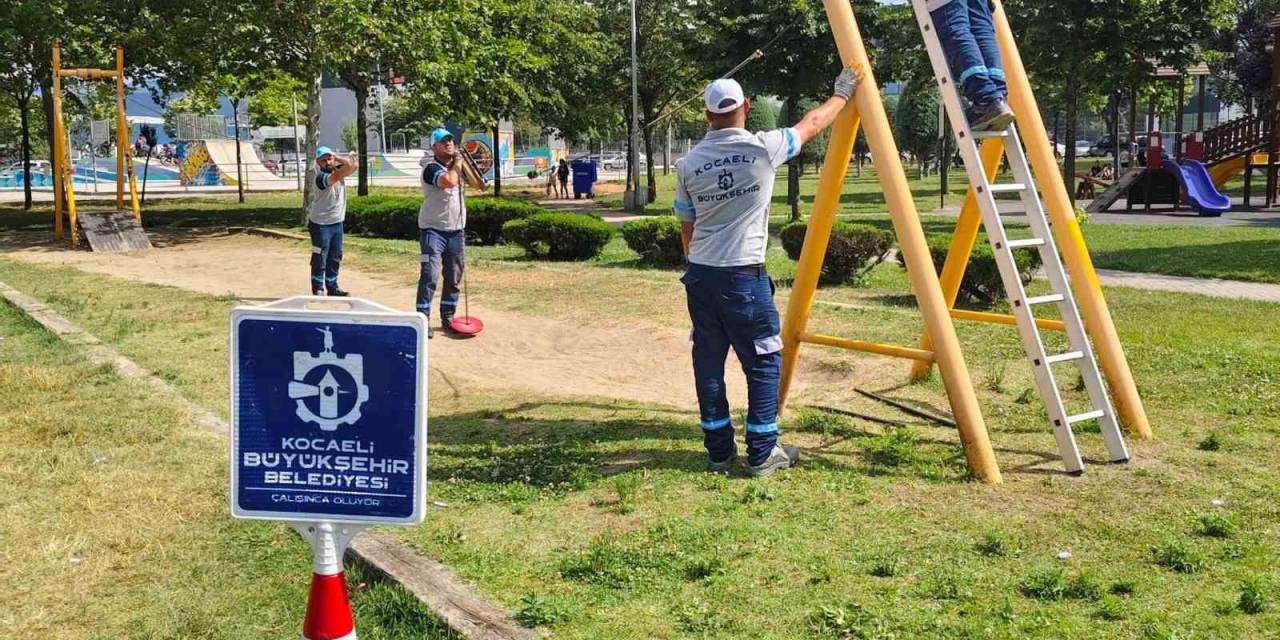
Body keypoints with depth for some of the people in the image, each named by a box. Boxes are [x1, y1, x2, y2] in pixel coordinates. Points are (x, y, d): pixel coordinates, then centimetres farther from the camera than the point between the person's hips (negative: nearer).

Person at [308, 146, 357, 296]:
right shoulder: (321, 177, -21)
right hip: (321, 224, -7)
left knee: (335, 258, 14)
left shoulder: (339, 169, 2)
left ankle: (332, 287, 25)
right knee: (319, 259, -1)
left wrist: (339, 160, -19)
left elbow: (354, 165, -9)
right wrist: (348, 164, -33)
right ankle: (318, 290, 6)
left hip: (337, 222, 7)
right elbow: (336, 176, -38)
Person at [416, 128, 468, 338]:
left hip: (456, 230, 7)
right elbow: (449, 181, -30)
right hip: (433, 230, -7)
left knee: (454, 277, 11)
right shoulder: (431, 168, -13)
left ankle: (448, 318, 22)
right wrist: (457, 163, -14)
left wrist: (463, 160, 5)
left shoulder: (457, 165, 10)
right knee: (430, 275, -13)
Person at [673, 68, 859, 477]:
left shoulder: (688, 164, 3)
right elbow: (813, 123, 10)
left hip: (699, 275, 4)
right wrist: (843, 93, 27)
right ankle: (762, 454, 10)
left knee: (708, 363, 10)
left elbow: (687, 228, 11)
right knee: (764, 363, 7)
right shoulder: (763, 148, -7)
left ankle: (719, 452, 17)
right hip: (743, 276, -4)